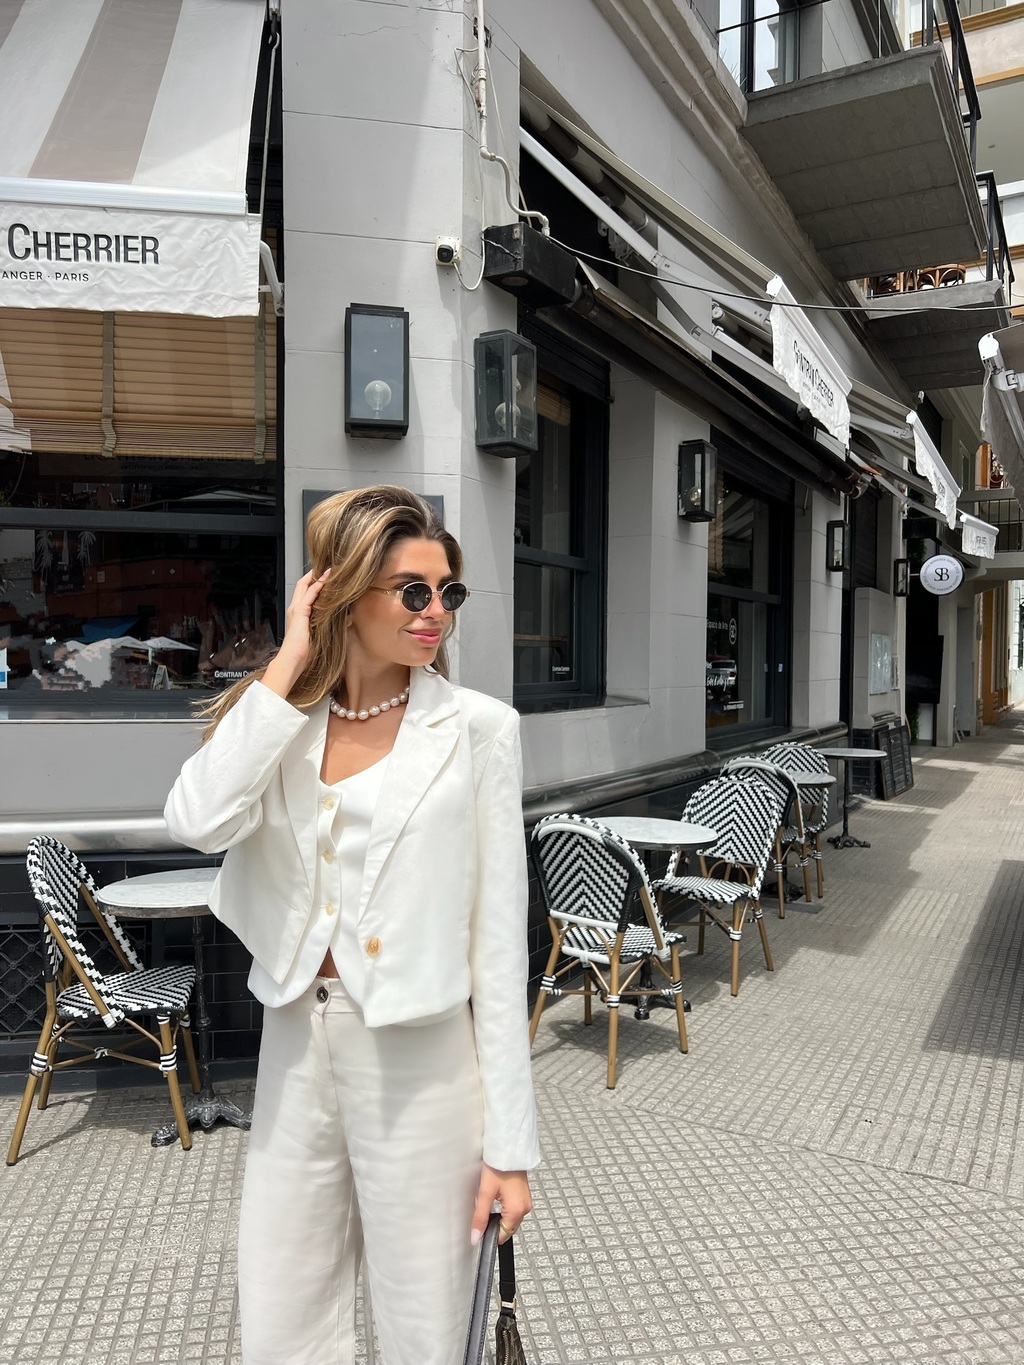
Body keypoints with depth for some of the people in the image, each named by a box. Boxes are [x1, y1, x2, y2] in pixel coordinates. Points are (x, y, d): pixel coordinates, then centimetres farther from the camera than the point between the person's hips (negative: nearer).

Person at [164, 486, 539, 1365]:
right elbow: (199, 822, -18)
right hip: (298, 1042, 3)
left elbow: (499, 937, -7)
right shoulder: (280, 721, 3)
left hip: (422, 1061, -3)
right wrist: (289, 664, -14)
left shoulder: (477, 727, -8)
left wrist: (510, 1140, -6)